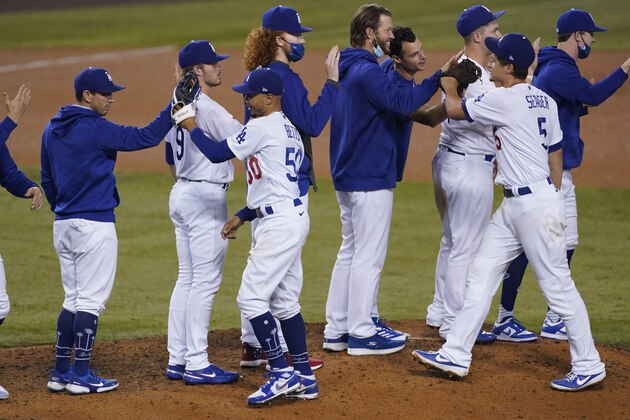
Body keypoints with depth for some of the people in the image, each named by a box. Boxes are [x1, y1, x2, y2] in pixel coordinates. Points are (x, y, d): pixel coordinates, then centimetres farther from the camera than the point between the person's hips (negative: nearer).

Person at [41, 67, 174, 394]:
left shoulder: (52, 130, 11)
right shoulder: (95, 128, -14)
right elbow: (145, 137, -18)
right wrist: (174, 106, -14)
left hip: (63, 226, 8)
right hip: (95, 225, -8)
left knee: (74, 300, 14)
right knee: (90, 300, -3)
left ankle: (60, 372, 14)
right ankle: (80, 376, -2)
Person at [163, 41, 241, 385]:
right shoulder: (207, 108, -17)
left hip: (181, 193, 10)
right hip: (206, 197, -10)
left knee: (187, 278, 13)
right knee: (205, 281, -7)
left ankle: (177, 360, 14)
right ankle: (197, 365, -7)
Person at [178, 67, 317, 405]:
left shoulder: (262, 127, -12)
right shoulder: (289, 130, 18)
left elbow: (217, 153, -10)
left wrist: (191, 126, 5)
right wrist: (243, 217, 22)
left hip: (280, 224, -10)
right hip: (292, 218, 10)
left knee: (251, 298, -10)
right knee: (284, 302, 14)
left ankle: (281, 373, -13)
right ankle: (305, 378, 15)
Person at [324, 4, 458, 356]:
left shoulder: (347, 71, 13)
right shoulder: (368, 72, -18)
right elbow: (402, 102, -29)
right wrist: (439, 77, -27)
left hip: (346, 177, 10)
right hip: (371, 180, -10)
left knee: (350, 253, 15)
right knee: (368, 257, -4)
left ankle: (337, 331, 17)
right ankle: (361, 335, -1)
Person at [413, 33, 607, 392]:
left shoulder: (505, 99, -16)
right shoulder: (544, 101, 10)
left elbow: (455, 110, -5)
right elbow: (556, 153, 15)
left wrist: (450, 88, 17)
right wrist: (552, 204, 21)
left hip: (536, 204, -10)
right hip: (514, 206, 10)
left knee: (558, 286, -3)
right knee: (481, 275, 10)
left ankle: (589, 366, 3)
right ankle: (456, 355, 11)